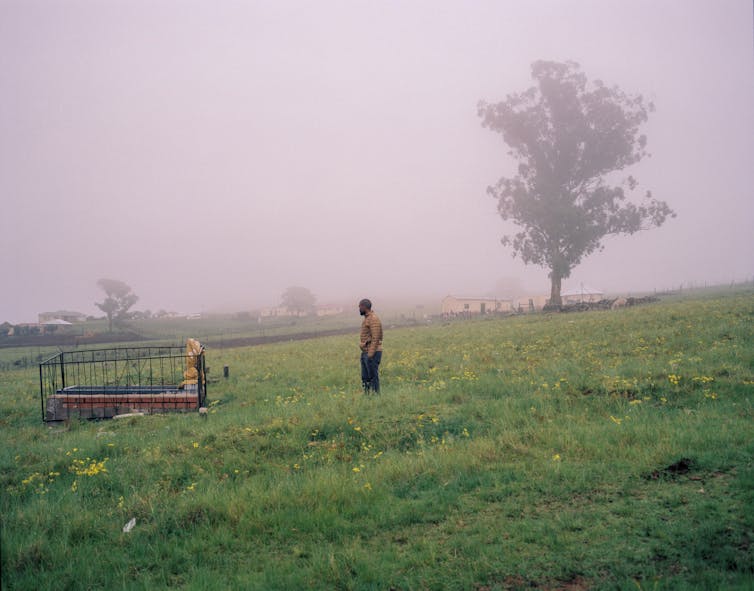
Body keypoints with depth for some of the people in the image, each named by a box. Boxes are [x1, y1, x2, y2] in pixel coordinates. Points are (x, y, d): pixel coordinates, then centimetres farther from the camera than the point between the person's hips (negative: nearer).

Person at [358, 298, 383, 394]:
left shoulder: (374, 319, -14)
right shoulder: (367, 319, 17)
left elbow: (375, 338, -20)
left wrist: (370, 355, -23)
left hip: (372, 353, -10)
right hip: (365, 353, 10)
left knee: (373, 377, -6)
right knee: (365, 378, 10)